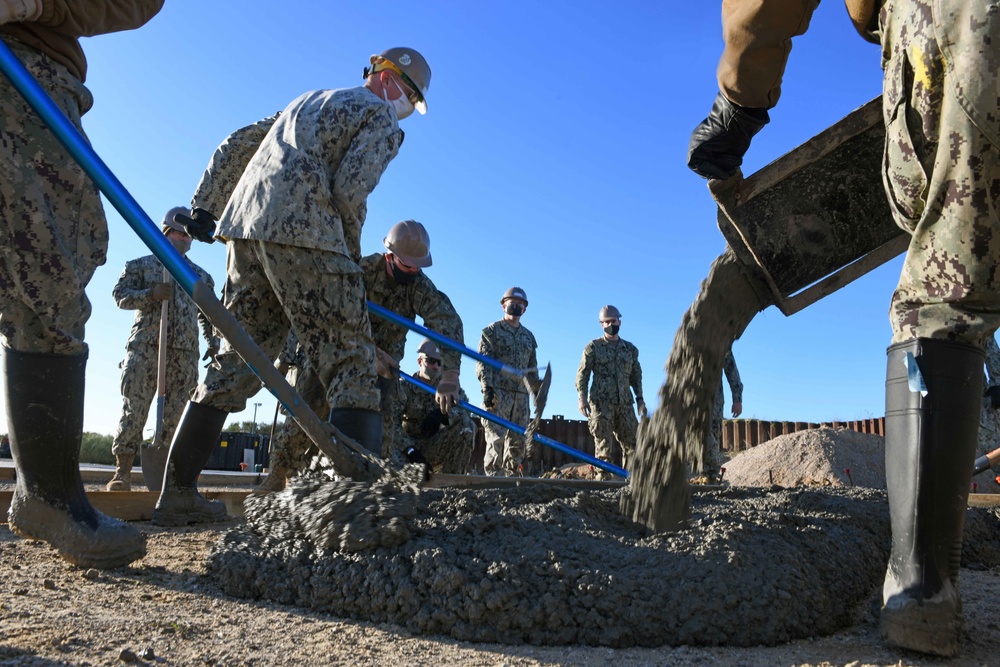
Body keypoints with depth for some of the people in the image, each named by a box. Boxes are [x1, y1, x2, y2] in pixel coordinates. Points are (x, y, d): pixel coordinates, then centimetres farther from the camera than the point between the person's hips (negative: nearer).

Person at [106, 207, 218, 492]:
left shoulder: (202, 277, 24)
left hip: (185, 352, 3)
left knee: (176, 413, -2)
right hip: (145, 347, -2)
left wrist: (213, 344, 14)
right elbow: (119, 294, 5)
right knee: (134, 407, -10)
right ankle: (122, 471, -8)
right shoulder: (140, 265, 15)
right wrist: (151, 294, -12)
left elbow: (208, 315, 27)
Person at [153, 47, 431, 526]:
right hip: (303, 233, -8)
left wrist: (203, 207, 28)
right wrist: (351, 254, 6)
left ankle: (177, 493, 14)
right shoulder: (382, 121, 8)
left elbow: (236, 145, 30)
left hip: (245, 226, 8)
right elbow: (348, 190, -8)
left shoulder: (308, 101, 33)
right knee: (350, 365, -9)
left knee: (238, 361, 11)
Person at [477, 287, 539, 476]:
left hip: (521, 394, 6)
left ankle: (512, 474, 13)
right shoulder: (492, 331, 3)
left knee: (518, 439, 6)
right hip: (498, 392, -6)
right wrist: (487, 388, -17)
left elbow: (532, 367, 22)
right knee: (496, 437, -10)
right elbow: (482, 362, -5)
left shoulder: (528, 336, 20)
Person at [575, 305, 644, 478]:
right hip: (601, 402, -4)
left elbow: (636, 375, 20)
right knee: (603, 444, -4)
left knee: (632, 442, 3)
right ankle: (603, 476, 0)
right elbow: (582, 374, 1)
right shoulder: (593, 347, 4)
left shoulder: (630, 349, 16)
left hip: (625, 403, 4)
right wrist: (582, 397, -9)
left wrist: (639, 398, 10)